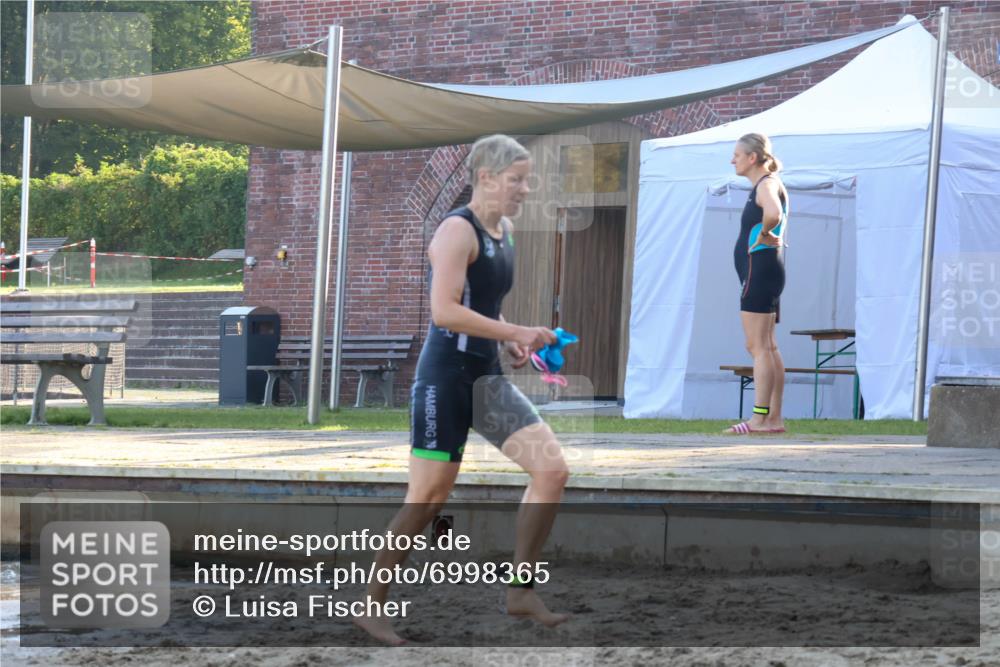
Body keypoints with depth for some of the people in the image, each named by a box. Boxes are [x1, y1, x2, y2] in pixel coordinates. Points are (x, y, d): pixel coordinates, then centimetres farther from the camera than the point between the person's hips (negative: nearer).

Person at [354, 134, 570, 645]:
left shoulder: (505, 231, 12)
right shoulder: (458, 230, -15)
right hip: (446, 377, -8)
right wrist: (518, 334, -22)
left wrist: (510, 343, 9)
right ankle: (370, 606, 11)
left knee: (552, 469, -6)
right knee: (427, 499, -3)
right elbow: (445, 311, -25)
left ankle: (521, 591, 0)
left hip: (486, 376, 8)